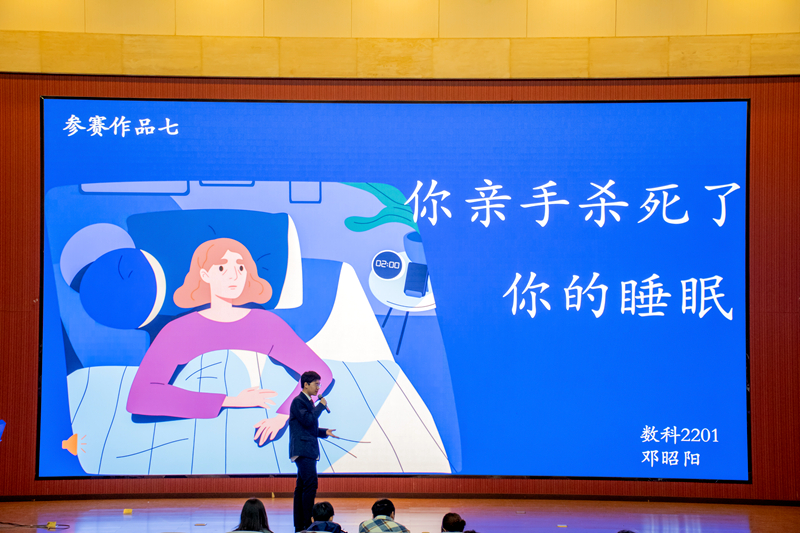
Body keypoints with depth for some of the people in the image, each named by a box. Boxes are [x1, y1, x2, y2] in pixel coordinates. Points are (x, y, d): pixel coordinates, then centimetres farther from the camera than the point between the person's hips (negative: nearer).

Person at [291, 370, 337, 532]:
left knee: (302, 487, 9)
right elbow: (308, 420, -22)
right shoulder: (298, 402, -9)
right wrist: (321, 406, -11)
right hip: (303, 450, -10)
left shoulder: (308, 402, 20)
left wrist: (324, 432, 12)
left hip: (308, 451, 10)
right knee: (310, 485, -15)